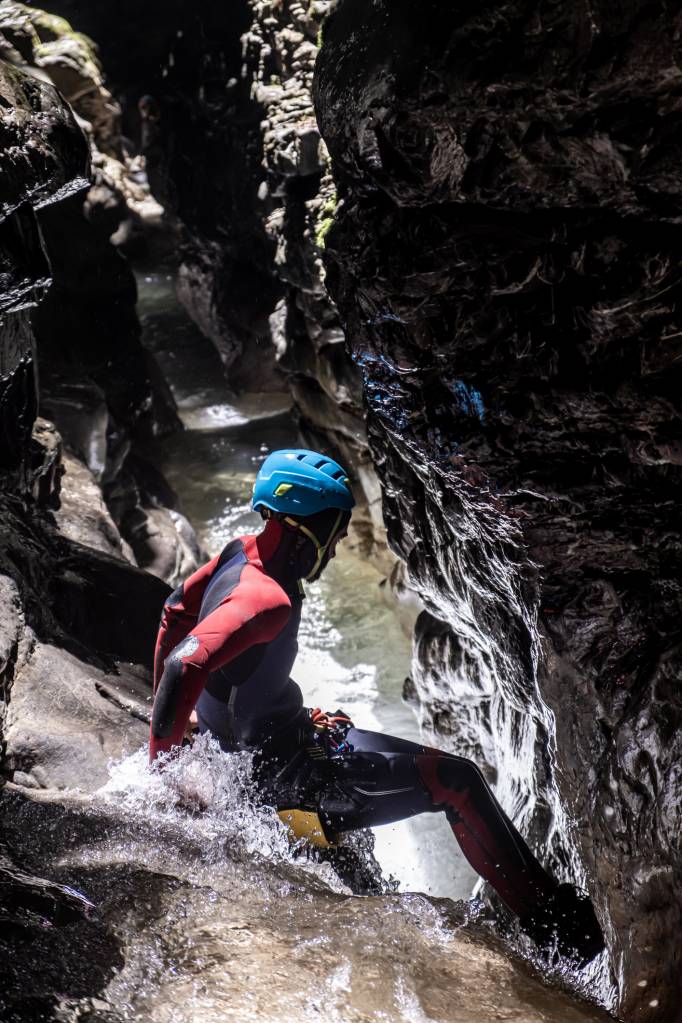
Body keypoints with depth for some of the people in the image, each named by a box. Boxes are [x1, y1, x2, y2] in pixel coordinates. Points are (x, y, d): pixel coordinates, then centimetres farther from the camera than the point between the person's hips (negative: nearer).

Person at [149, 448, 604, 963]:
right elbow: (185, 667, -39)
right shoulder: (269, 600, -30)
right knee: (457, 780, -7)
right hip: (287, 769, -10)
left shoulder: (240, 554, -2)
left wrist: (168, 710, 18)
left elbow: (176, 615, 11)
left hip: (249, 744, 10)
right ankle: (549, 915, 8)